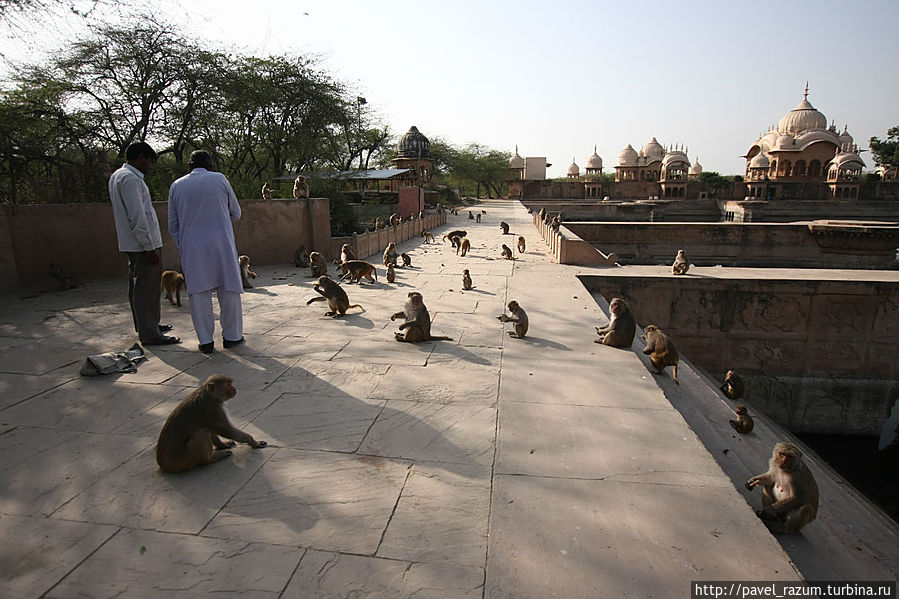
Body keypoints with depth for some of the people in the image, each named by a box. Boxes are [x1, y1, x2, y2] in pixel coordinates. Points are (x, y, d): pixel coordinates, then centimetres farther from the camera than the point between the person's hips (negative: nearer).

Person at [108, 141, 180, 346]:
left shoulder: (118, 176, 18)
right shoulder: (130, 178, -15)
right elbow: (137, 217, -21)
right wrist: (150, 247, -20)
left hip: (133, 244, 10)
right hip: (144, 244, -10)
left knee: (138, 286, 18)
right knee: (147, 288, -6)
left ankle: (147, 325, 30)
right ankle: (149, 334, -1)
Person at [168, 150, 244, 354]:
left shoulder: (177, 186, 8)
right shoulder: (219, 179, 2)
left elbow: (173, 225, 12)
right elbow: (236, 213, 9)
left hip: (191, 247, 2)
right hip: (221, 243, -2)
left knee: (198, 292, 6)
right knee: (229, 290, 8)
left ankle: (205, 341, 9)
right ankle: (231, 335, 14)